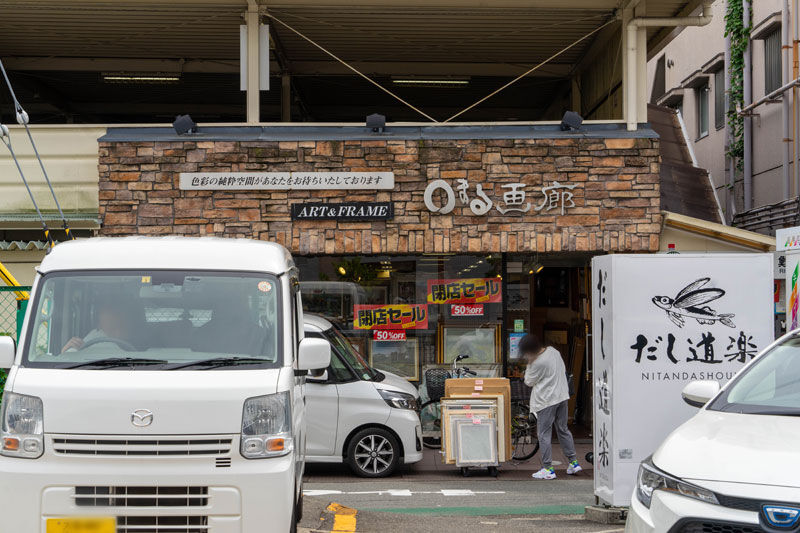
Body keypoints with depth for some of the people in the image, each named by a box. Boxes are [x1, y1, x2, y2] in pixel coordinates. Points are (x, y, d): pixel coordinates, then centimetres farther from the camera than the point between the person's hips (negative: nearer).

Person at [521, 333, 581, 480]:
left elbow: (529, 382, -8)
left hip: (547, 401, -9)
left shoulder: (538, 363, -21)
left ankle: (547, 469, 0)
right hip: (562, 396, 9)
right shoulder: (553, 351, 4)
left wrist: (529, 365, -1)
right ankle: (573, 462, 18)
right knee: (563, 430, 17)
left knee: (544, 434, 0)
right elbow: (562, 371, 17)